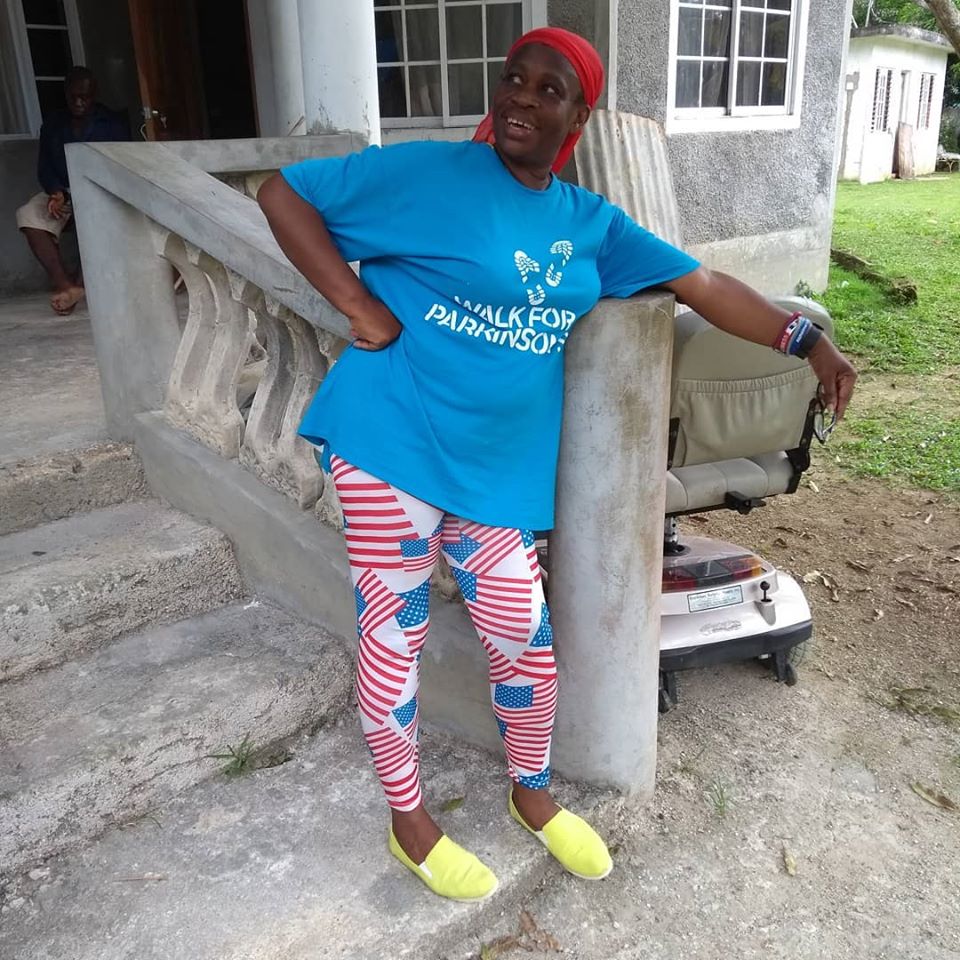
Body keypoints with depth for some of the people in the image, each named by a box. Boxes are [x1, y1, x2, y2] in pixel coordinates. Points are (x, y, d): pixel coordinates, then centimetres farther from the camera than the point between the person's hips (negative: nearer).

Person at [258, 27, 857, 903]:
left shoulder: (591, 223, 9)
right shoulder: (429, 172, -4)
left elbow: (703, 285, 9)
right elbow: (283, 193, -3)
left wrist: (807, 340, -1)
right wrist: (362, 310, -12)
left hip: (501, 468, 4)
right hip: (394, 444, -4)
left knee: (527, 646, 10)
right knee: (393, 637, 8)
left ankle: (534, 797, 39)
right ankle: (408, 821, 32)